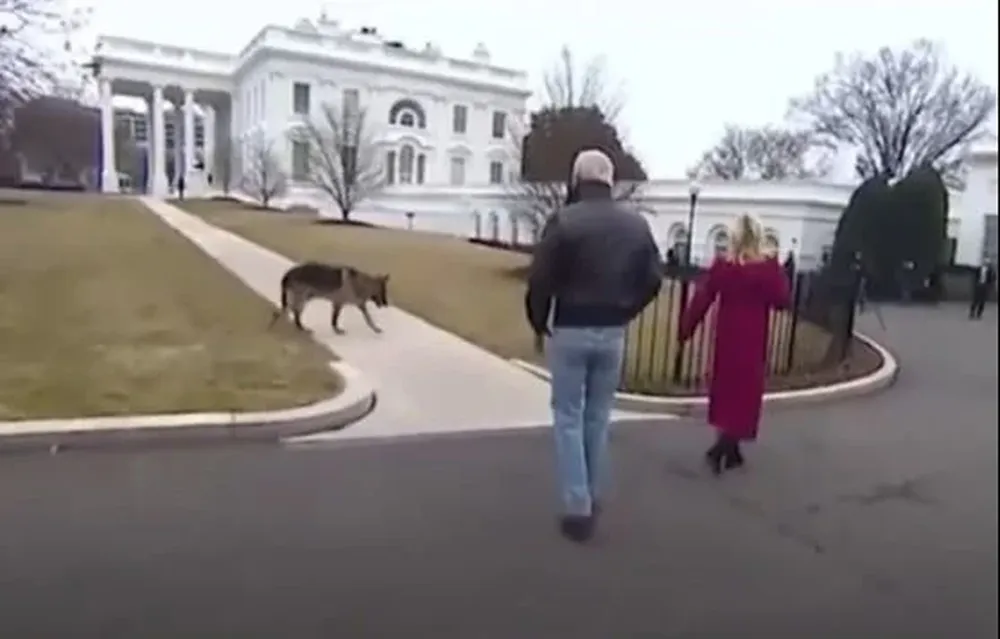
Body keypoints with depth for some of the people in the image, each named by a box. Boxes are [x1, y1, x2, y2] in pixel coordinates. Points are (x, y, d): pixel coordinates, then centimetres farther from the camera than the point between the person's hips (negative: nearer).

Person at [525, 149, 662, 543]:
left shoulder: (564, 220, -11)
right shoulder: (636, 224, 4)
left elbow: (540, 278, -14)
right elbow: (653, 280, 6)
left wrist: (538, 324, 0)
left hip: (569, 332, -4)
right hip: (613, 334, 4)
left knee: (568, 419, 6)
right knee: (598, 418, 17)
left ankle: (578, 509, 6)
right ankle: (592, 500, 27)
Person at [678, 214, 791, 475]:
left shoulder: (721, 265, -5)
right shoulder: (769, 267, -10)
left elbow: (701, 299, -3)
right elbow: (782, 301, -4)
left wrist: (686, 329, 4)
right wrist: (779, 274, 8)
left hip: (726, 335, 3)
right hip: (753, 338, -3)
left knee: (725, 389, 15)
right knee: (745, 392, 5)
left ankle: (731, 451, 24)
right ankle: (720, 448, -9)